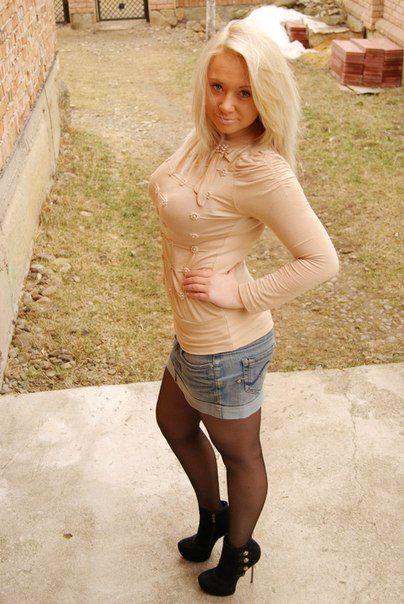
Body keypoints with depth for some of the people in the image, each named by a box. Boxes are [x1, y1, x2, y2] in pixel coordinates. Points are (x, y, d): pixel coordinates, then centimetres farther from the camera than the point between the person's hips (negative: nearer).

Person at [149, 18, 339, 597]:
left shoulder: (260, 170, -27)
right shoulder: (206, 139, -2)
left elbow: (321, 259, -27)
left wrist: (240, 294, -23)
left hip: (226, 348, -9)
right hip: (194, 332, 9)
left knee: (239, 456, 17)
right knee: (174, 421, 30)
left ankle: (238, 551, 47)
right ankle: (212, 515, 57)